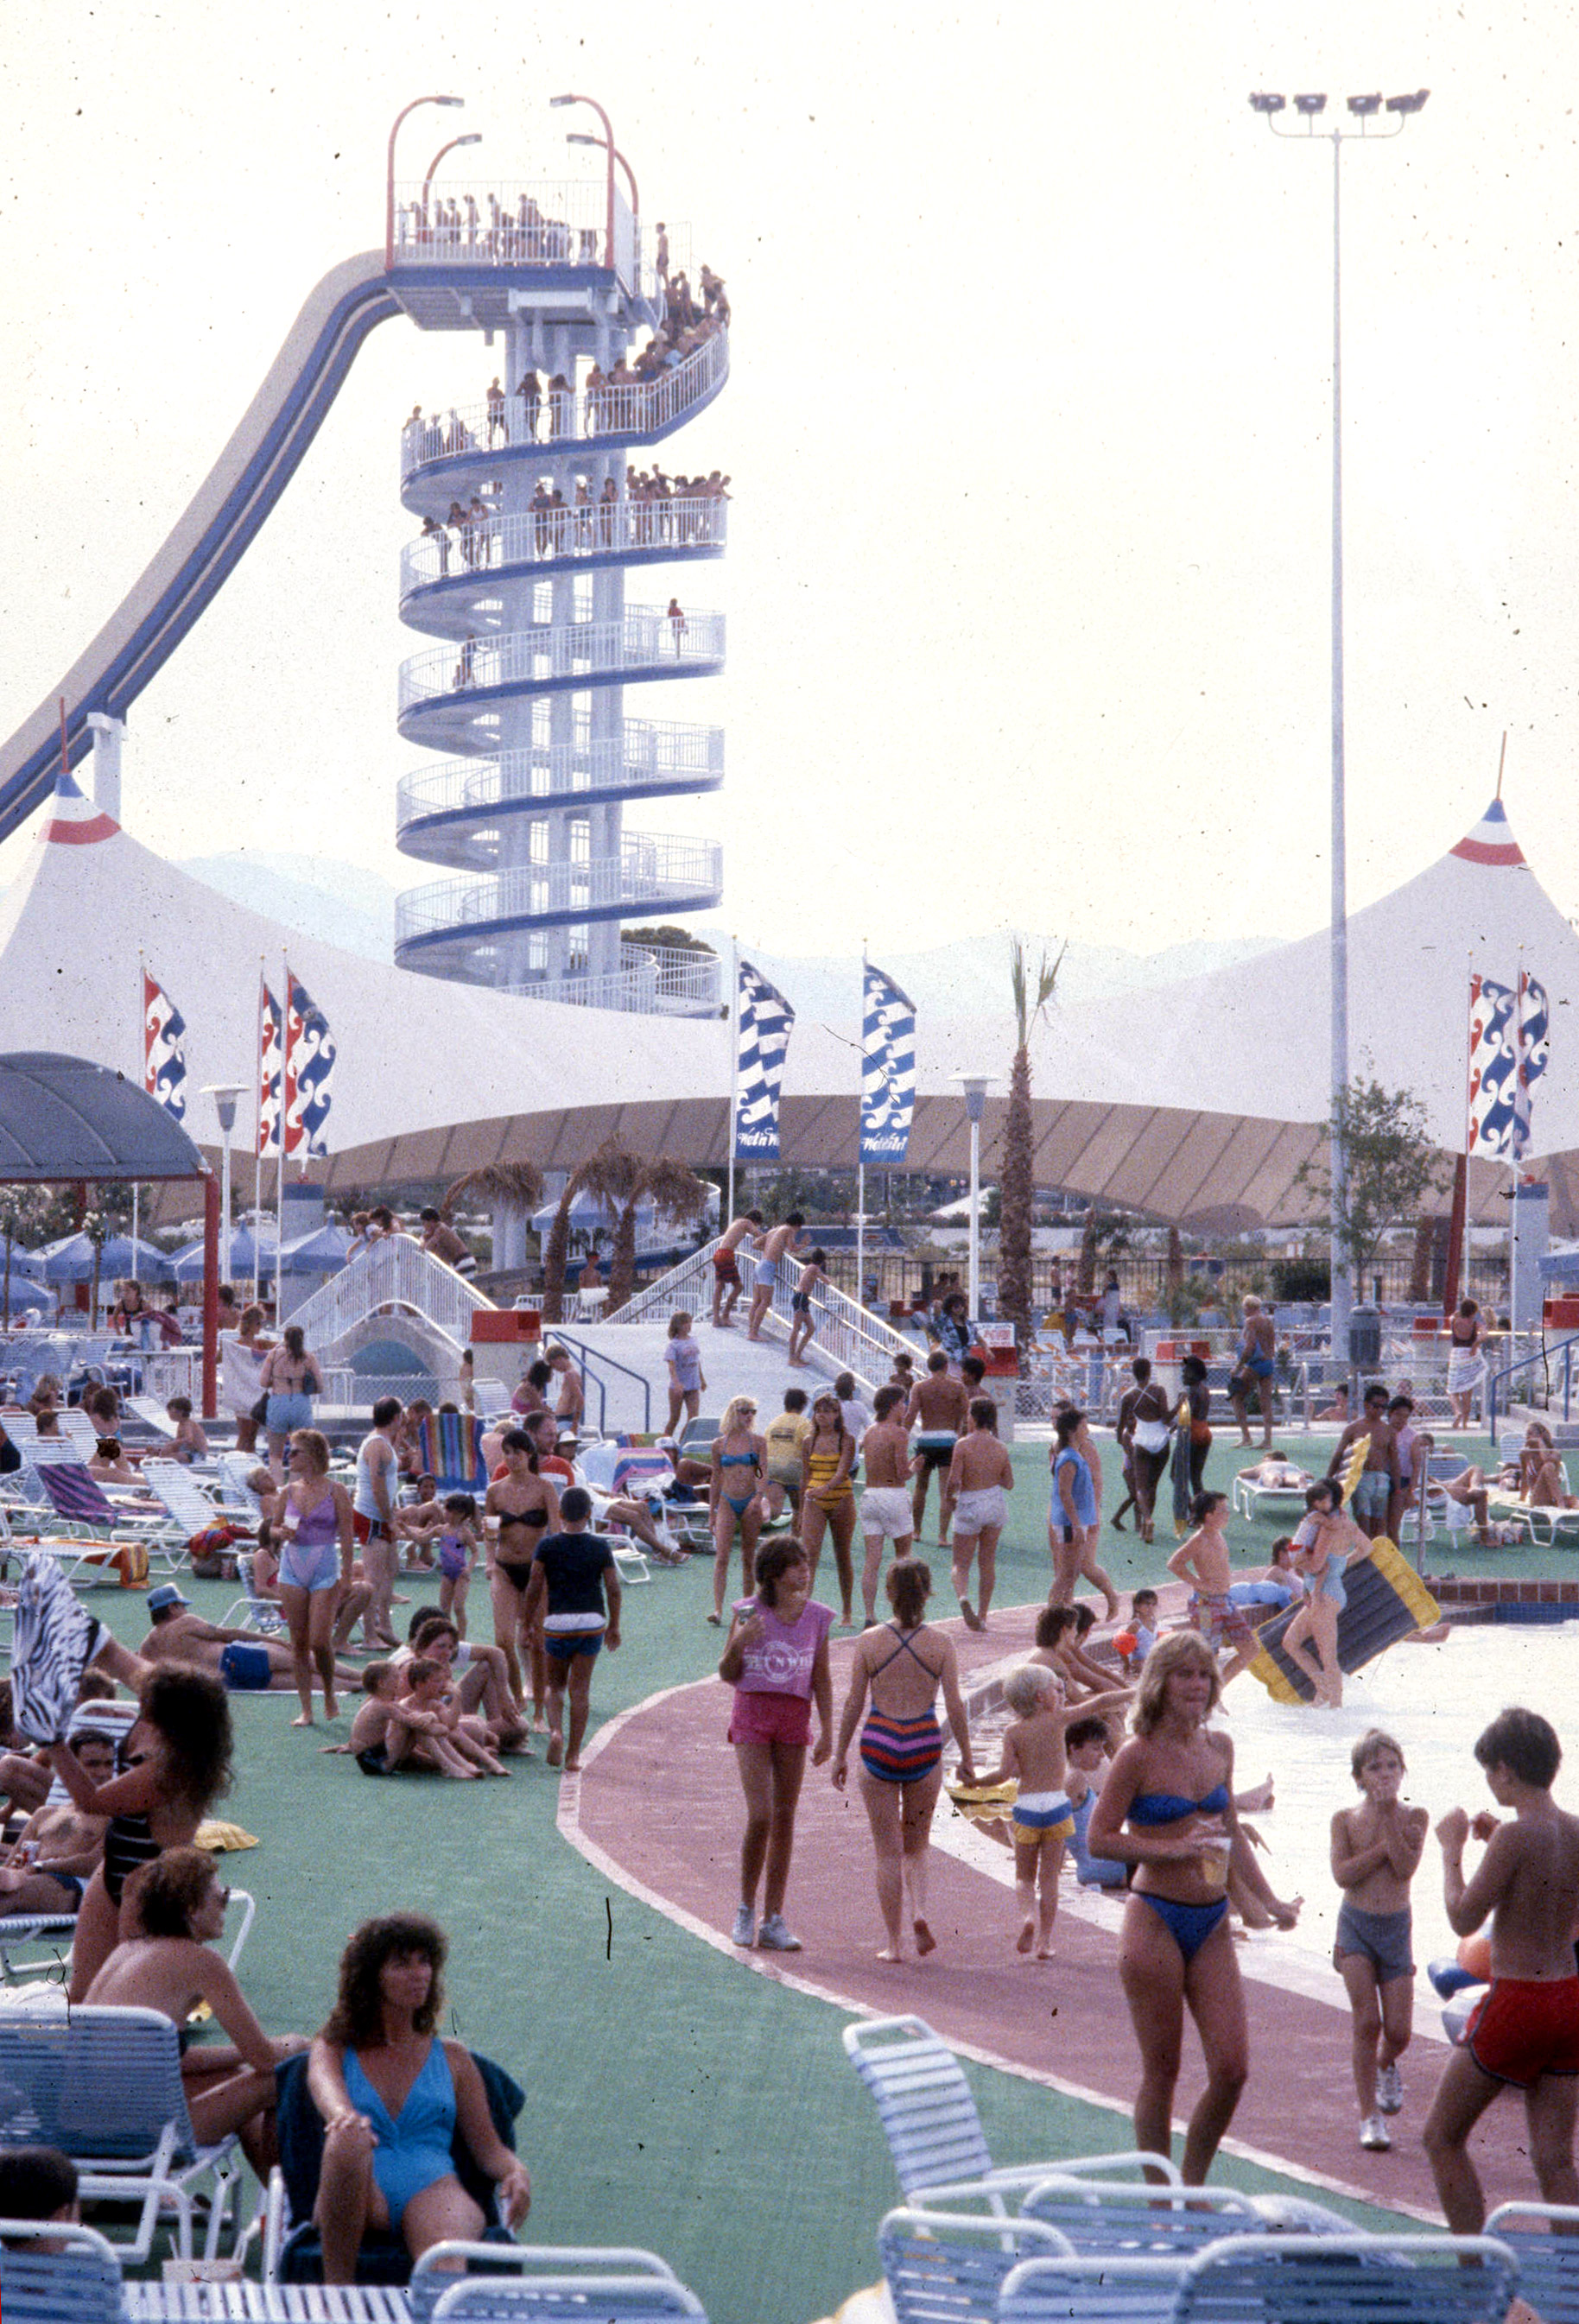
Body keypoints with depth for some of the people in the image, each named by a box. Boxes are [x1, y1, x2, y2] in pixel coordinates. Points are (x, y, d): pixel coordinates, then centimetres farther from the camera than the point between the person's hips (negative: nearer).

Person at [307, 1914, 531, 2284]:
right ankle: (338, 2292, -39)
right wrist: (344, 2116, -31)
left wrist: (516, 2172, -5)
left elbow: (487, 2146, 20)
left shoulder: (453, 2058, 26)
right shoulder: (332, 2051, 20)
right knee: (349, 2139, -38)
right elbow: (327, 2089, -4)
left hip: (432, 2187, 1)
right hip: (362, 2197, -1)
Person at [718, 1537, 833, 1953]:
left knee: (785, 1819, 3)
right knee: (761, 1815, -13)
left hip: (794, 1720, 3)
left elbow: (821, 1680, 10)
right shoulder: (747, 1612, -2)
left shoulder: (816, 1616, 5)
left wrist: (827, 1731, 3)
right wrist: (738, 1643, -16)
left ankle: (774, 1922, 9)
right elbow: (728, 1675, 3)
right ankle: (746, 1910, 5)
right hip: (752, 1716, -3)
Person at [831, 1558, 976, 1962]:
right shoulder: (939, 1644, -3)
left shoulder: (869, 1642, -4)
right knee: (916, 1846, 18)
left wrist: (840, 1754, 8)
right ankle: (919, 1911, -8)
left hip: (879, 1743, -1)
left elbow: (853, 1702, -1)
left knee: (888, 1851, 7)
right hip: (924, 1745, 1)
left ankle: (893, 1943, 6)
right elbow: (955, 1706, -3)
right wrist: (966, 1758, 6)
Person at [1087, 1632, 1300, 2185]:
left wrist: (1270, 1901, 12)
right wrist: (1175, 1849, -19)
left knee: (1232, 2067, 0)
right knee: (1162, 2071, 1)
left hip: (1212, 1924, 5)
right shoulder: (1138, 1755, -9)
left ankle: (1193, 2185, 19)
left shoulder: (1219, 1747, 9)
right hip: (1155, 1921, -5)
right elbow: (1100, 1838, -10)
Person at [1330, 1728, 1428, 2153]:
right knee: (1367, 2022, -10)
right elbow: (1343, 1874, -12)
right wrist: (1387, 1845, -14)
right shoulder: (1345, 1819, 0)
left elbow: (1405, 1868, -15)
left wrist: (1388, 1818, -19)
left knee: (1399, 2031, -1)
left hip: (1396, 1927, 1)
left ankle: (1385, 2065, 36)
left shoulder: (1414, 1817, -1)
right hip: (1356, 1926, -1)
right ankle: (1370, 2115, -1)